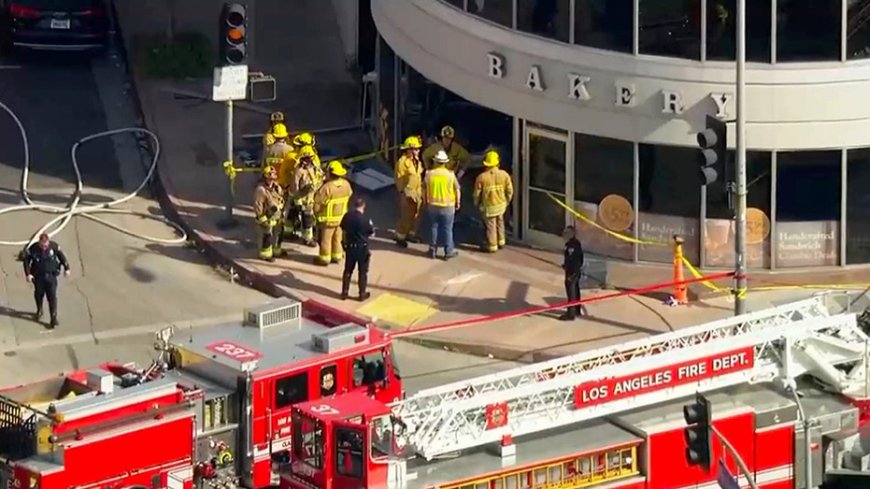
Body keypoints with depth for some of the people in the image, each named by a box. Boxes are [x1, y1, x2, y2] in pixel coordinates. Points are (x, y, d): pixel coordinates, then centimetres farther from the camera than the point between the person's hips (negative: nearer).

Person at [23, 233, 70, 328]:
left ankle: (54, 318, 2)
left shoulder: (54, 246, -16)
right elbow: (26, 260, -6)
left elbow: (61, 256, 0)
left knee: (52, 297, -4)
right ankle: (39, 311, 46)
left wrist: (66, 268, 4)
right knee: (39, 294, 19)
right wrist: (28, 274, -12)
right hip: (38, 277, 1)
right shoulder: (33, 249, -19)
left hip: (51, 276, -1)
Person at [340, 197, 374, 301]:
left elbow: (343, 229, 5)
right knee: (362, 271, 10)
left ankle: (344, 293, 21)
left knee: (348, 270, 16)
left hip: (350, 246, 4)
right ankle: (362, 294, 16)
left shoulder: (347, 216, -7)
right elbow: (371, 233, -12)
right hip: (362, 247, -4)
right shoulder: (365, 219, -21)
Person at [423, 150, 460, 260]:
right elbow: (457, 191, -6)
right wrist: (457, 203, 9)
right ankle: (448, 252, 14)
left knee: (434, 227, 16)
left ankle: (433, 250, 23)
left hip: (432, 205, 2)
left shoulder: (429, 174, -8)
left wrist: (425, 202, 17)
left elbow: (424, 190, 2)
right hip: (448, 206, -2)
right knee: (447, 229, 8)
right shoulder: (450, 175, -13)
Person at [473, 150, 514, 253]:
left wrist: (477, 204, 8)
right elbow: (510, 190, -5)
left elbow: (477, 193, -11)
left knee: (490, 225, 12)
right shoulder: (504, 175, -13)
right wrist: (507, 201, 13)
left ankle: (492, 246, 22)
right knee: (500, 222, 25)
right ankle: (501, 242, 37)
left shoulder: (481, 177, -20)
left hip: (488, 206, -3)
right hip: (501, 205, 3)